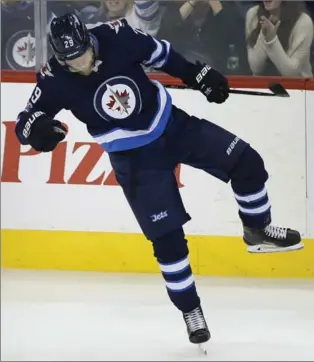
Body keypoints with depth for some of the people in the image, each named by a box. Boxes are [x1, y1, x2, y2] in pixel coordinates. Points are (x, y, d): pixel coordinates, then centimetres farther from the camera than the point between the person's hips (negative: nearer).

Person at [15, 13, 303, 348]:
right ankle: (190, 310, 14)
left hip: (172, 124, 3)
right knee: (167, 237, -4)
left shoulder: (117, 37, -18)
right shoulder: (55, 80, -20)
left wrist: (197, 75, 3)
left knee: (245, 162, -3)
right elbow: (26, 121, -17)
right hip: (134, 157, -3)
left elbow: (159, 53, 0)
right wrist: (37, 128, -40)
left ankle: (257, 231, 22)